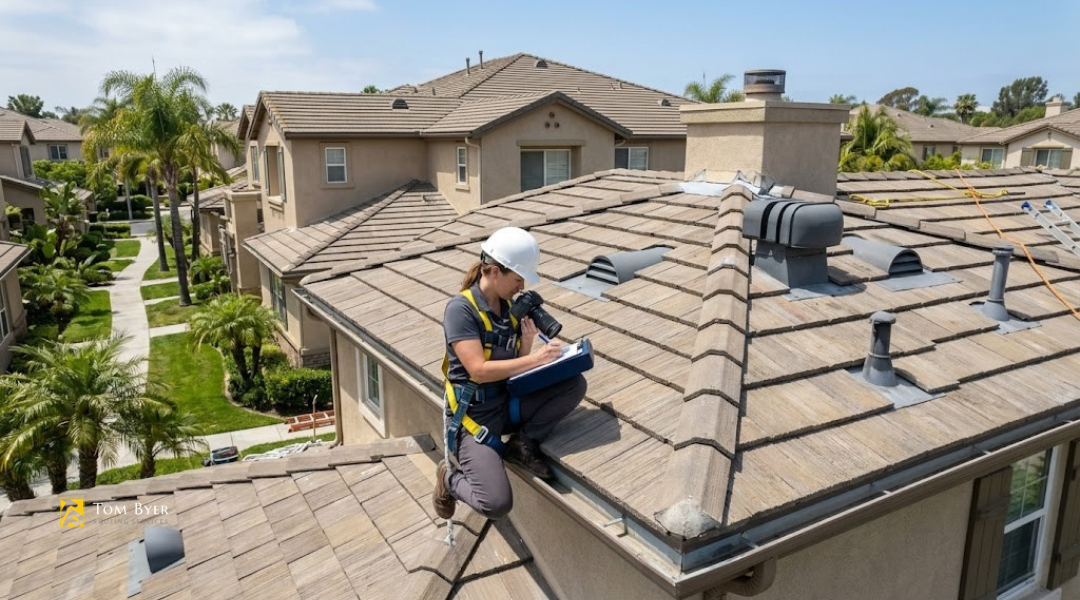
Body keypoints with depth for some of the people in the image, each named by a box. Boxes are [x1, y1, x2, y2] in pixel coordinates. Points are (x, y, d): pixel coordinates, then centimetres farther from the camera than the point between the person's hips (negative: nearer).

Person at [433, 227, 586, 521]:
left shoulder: (509, 307, 3)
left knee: (575, 383, -15)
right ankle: (450, 478, 11)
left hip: (508, 403, 6)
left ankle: (523, 444, -3)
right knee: (496, 504, -21)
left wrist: (528, 340, -10)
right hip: (474, 416, -6)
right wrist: (536, 358, -25)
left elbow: (518, 364, 10)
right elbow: (479, 371, -25)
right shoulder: (460, 309, -17)